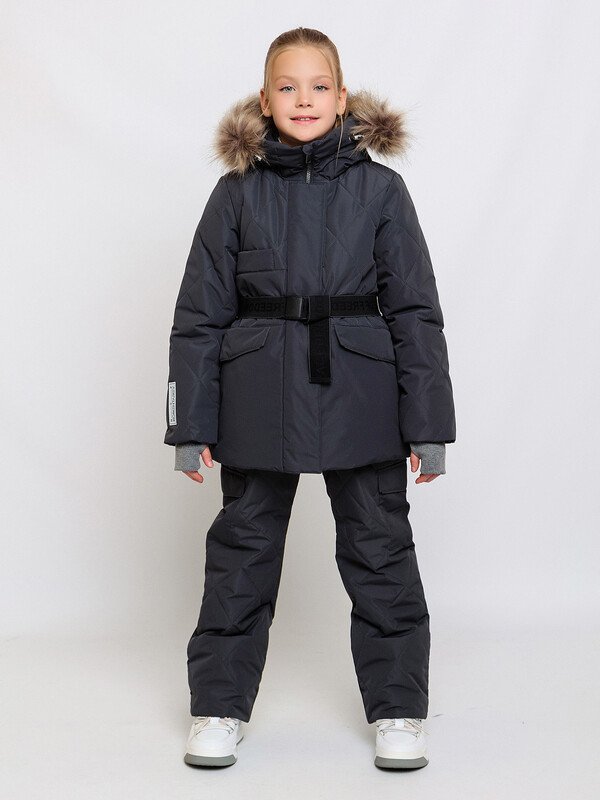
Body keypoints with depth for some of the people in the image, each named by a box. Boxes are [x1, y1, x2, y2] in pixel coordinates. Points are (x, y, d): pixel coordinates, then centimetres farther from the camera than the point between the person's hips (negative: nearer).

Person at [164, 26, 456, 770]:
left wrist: (429, 424, -3)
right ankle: (219, 707, 24)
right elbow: (199, 313, 3)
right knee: (242, 549, 9)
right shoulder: (237, 193, 2)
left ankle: (397, 709, 23)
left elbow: (416, 310, 1)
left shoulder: (380, 189, 1)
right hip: (259, 401, 1)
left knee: (379, 549, 7)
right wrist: (191, 424, -1)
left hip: (361, 400, 0)